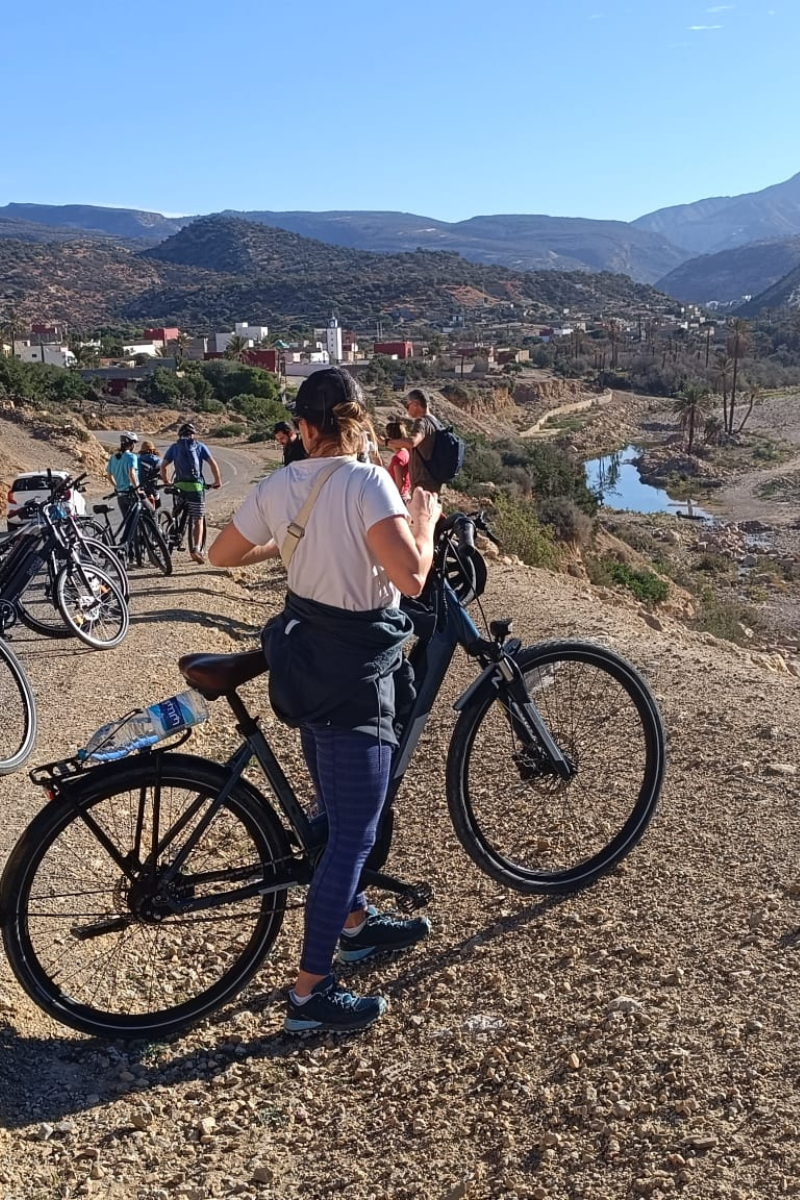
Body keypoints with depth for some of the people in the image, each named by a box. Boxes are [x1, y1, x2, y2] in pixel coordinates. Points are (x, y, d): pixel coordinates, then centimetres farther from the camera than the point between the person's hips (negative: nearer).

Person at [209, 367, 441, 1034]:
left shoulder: (277, 487, 1)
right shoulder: (367, 482, -19)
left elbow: (223, 554, 15)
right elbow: (411, 578, -29)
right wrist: (425, 523, -10)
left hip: (305, 664, 8)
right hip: (355, 672, -8)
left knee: (338, 816, 25)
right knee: (354, 833, 3)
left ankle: (355, 925, 45)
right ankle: (311, 995, 13)